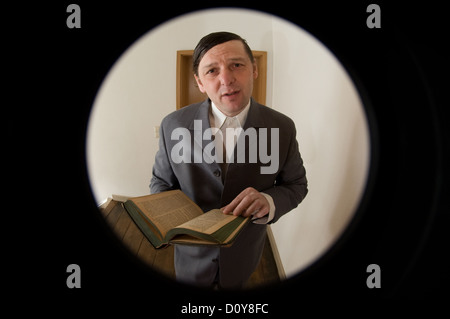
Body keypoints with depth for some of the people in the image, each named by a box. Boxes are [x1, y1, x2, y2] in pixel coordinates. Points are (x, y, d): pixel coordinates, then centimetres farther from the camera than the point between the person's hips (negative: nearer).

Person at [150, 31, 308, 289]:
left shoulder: (282, 128, -18)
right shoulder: (174, 125, -18)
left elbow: (296, 184, -6)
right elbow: (161, 182, -4)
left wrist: (269, 202, -29)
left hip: (244, 253, 0)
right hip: (192, 253, 0)